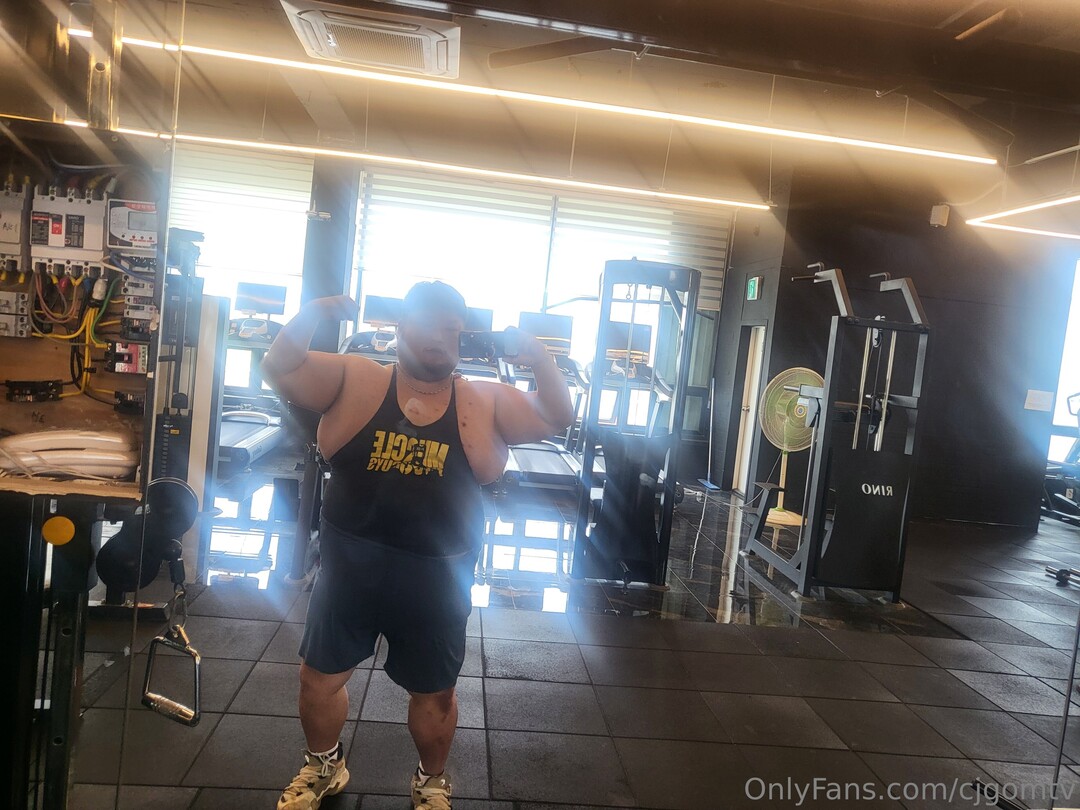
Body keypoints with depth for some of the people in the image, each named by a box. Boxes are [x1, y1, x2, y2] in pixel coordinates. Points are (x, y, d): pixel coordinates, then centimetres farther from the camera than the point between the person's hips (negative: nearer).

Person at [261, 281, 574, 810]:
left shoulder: (486, 403, -1)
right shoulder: (355, 380, -2)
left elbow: (556, 418, -3)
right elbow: (278, 370, -7)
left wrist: (539, 358, -17)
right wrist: (312, 315, -20)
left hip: (437, 579, 0)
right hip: (349, 567, 1)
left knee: (433, 693, 15)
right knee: (319, 676, 17)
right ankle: (322, 766, 46)